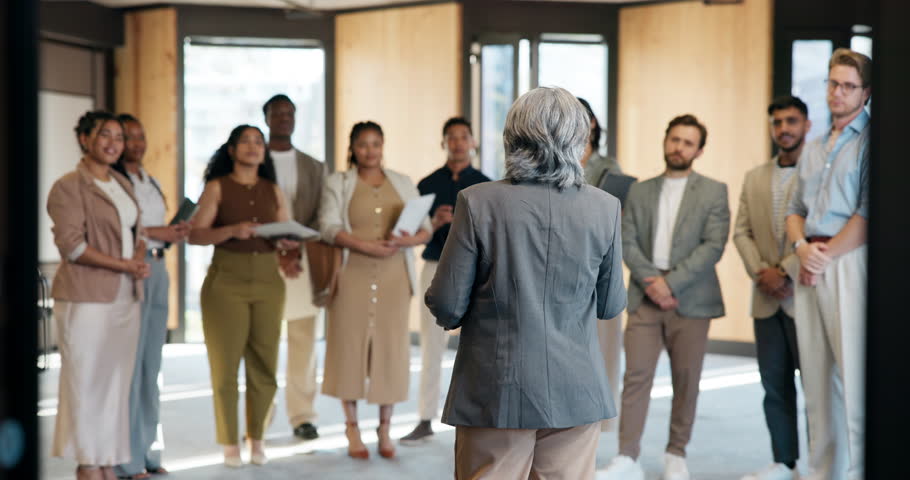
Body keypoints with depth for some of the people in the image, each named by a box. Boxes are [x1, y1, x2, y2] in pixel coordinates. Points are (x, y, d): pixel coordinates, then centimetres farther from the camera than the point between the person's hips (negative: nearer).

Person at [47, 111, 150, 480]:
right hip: (86, 298, -7)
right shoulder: (68, 187, -6)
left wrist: (140, 259, -1)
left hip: (125, 298, 7)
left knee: (117, 380, 8)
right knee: (86, 380, -1)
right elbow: (71, 244, -13)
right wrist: (123, 265, -15)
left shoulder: (123, 185, 17)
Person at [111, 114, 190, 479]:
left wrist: (173, 234, 3)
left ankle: (147, 451, 17)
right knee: (129, 365, -6)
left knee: (151, 366, 10)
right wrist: (152, 233, -16)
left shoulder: (151, 182, 18)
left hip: (157, 270, 8)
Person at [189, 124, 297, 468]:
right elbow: (195, 234, -7)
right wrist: (232, 230, -21)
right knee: (226, 365, 0)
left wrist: (287, 242, -10)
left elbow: (290, 233, 12)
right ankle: (230, 443, 11)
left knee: (264, 365, 3)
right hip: (226, 281, -3)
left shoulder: (273, 191, 11)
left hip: (268, 281, 3)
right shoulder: (217, 187, 1)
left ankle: (257, 439, 16)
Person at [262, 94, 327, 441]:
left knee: (303, 345, 2)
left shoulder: (314, 168, 14)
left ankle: (302, 416, 9)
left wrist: (297, 250, -10)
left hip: (303, 263, 2)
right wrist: (275, 254, -9)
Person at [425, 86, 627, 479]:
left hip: (496, 395, -2)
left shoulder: (478, 203, -11)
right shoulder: (605, 208, -4)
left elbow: (447, 306, -9)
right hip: (576, 393, 2)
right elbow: (611, 305, 5)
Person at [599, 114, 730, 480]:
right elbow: (627, 243, 5)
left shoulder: (713, 191, 4)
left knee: (686, 380, 4)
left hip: (690, 300, -1)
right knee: (636, 376, -4)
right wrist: (650, 279, -11)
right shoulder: (639, 191, 13)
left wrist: (671, 282, -14)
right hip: (645, 297, 2)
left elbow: (713, 246, -7)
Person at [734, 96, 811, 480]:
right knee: (775, 386, 8)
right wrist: (761, 272, -5)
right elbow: (742, 232, 11)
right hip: (766, 299, 5)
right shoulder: (754, 178, 16)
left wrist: (786, 272, -15)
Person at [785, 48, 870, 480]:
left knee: (852, 377, -7)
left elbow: (867, 214, -12)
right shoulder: (813, 149, 20)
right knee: (815, 377, 9)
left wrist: (826, 255, -10)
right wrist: (802, 246, -2)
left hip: (848, 262, -7)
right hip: (810, 267, 7)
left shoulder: (869, 142, -3)